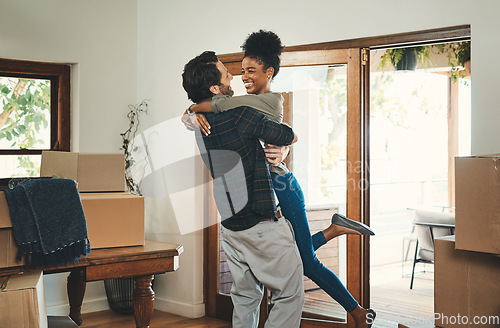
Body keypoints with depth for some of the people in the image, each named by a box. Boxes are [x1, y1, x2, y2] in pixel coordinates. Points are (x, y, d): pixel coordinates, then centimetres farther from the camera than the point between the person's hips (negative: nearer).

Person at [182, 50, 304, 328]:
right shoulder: (242, 115, -18)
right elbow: (291, 137, -7)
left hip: (229, 226, 8)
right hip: (262, 225, -8)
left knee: (245, 297, 17)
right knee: (289, 295, 3)